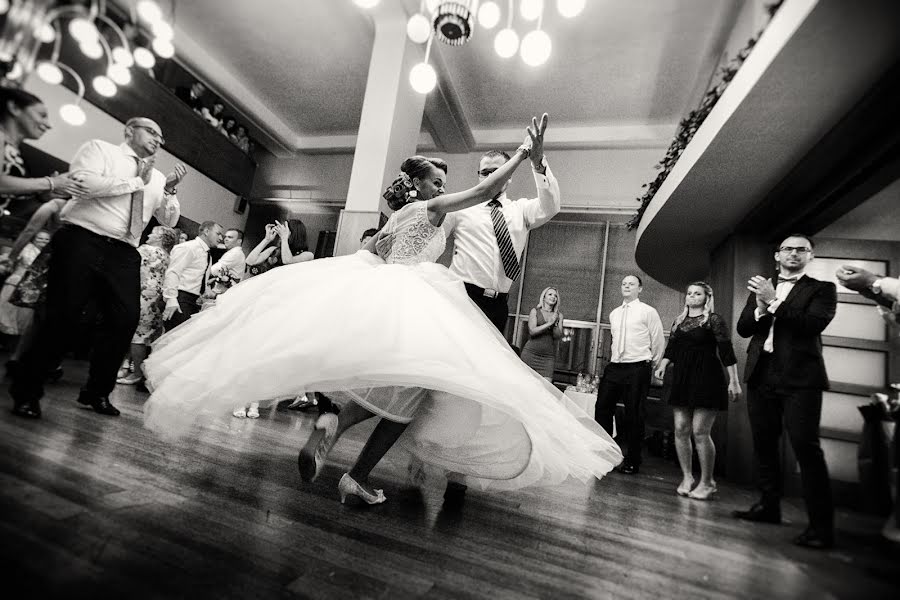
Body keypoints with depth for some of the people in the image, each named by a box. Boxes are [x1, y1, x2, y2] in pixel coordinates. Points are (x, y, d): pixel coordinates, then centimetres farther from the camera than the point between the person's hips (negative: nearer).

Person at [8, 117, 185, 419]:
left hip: (123, 254, 4)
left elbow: (169, 221, 14)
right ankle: (26, 391, 16)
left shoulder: (157, 177, 21)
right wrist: (137, 182, -6)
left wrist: (170, 190, -2)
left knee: (125, 320, -7)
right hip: (81, 241, -4)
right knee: (62, 316, -4)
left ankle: (97, 391, 12)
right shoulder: (99, 148, 8)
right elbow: (82, 183, -11)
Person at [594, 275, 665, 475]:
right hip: (614, 367, 5)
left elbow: (658, 342, 4)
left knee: (634, 415, 1)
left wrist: (652, 365, 11)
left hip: (638, 369, -5)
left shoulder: (648, 312, -2)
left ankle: (632, 462, 14)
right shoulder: (614, 314, 14)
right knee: (602, 409, 2)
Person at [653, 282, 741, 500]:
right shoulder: (678, 321, 15)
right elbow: (671, 348, 12)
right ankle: (687, 477, 18)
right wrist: (662, 365, -5)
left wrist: (734, 381, -11)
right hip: (681, 378, 6)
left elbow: (727, 351, -7)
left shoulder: (714, 320, -2)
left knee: (700, 431, -6)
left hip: (706, 378, -5)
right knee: (681, 430, 5)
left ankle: (707, 483, 10)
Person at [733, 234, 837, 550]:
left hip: (799, 378, -4)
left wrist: (774, 303, -17)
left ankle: (821, 525, 1)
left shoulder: (822, 289, 5)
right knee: (763, 446, 12)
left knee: (806, 448, -8)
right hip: (761, 377, 5)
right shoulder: (760, 288, 15)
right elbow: (742, 328, 6)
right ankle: (769, 506, 25)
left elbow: (813, 325, -13)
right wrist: (761, 308, -12)